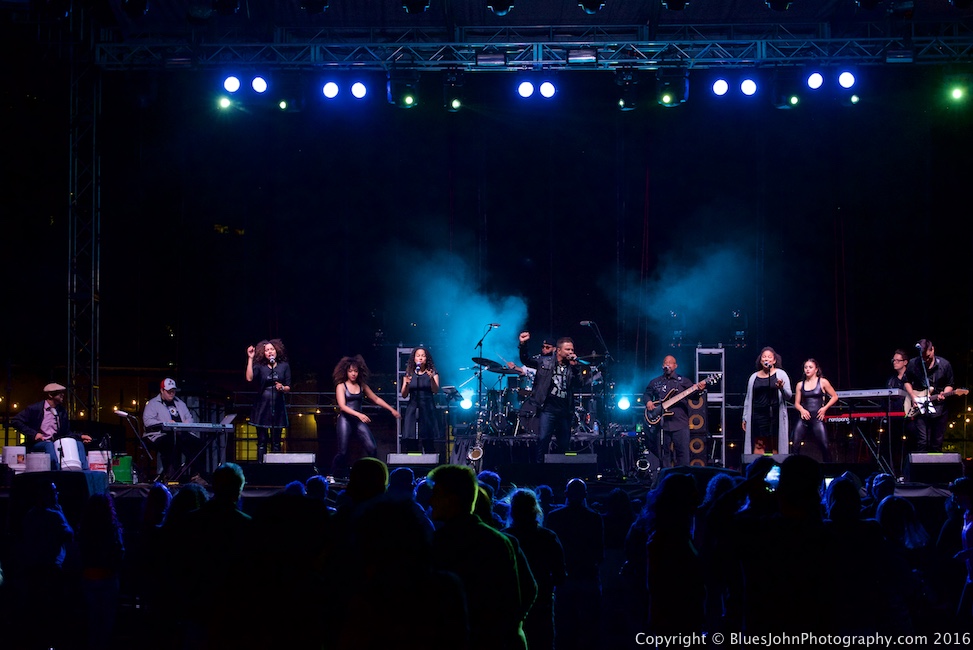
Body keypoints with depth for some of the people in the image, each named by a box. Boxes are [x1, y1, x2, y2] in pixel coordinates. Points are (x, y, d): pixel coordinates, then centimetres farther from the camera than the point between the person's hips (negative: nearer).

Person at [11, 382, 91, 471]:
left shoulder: (62, 411, 11)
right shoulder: (35, 408, -6)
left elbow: (66, 433, 17)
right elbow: (15, 421, -8)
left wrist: (80, 437, -3)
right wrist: (33, 434, -18)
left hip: (56, 444, 5)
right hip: (38, 443, -5)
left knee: (78, 444, -15)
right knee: (49, 445, -37)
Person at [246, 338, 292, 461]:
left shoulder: (284, 366, 5)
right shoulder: (259, 366, 1)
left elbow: (288, 388, 7)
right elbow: (249, 378, -18)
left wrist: (282, 388, -16)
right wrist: (250, 359, -17)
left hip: (277, 407, 1)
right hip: (262, 406, -1)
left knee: (276, 442, 2)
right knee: (262, 441, -1)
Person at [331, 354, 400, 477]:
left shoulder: (362, 386, 11)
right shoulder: (341, 386, -2)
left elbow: (376, 399, 17)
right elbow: (342, 406, -13)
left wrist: (392, 410, 10)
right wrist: (359, 415, -26)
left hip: (359, 420, 4)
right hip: (345, 420, -4)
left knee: (372, 448, -11)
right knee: (342, 452, -6)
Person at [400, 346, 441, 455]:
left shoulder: (432, 373, 8)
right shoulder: (409, 374, 12)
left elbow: (435, 391, -6)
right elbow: (404, 395, 7)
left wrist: (432, 379, -24)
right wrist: (406, 384, -13)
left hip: (428, 410, -1)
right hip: (412, 409, 1)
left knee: (428, 443, -8)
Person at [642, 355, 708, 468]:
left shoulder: (684, 381, 8)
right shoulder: (655, 382, 14)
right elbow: (646, 395, 21)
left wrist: (698, 389, -22)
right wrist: (648, 402, -1)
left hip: (680, 424, -2)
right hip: (662, 424, 2)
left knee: (683, 453, -6)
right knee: (664, 453, 6)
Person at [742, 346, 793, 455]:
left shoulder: (780, 374, 5)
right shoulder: (754, 377, 13)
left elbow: (789, 396, 1)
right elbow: (748, 399, 17)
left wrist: (781, 388, -20)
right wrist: (745, 418, 13)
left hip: (775, 415, -2)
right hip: (758, 416, 2)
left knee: (774, 447, -3)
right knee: (758, 445, -5)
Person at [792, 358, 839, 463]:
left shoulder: (823, 382, 4)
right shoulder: (800, 385, 12)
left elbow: (834, 397, 9)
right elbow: (797, 403, 15)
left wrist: (824, 408, -4)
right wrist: (802, 409, -7)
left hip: (817, 418, -3)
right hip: (804, 418, 3)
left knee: (824, 446, -9)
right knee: (796, 445, -10)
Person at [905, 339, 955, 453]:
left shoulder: (945, 365, -4)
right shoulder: (913, 364, -3)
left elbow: (949, 385, 6)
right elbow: (907, 382, 11)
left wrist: (943, 394, -14)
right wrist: (913, 397, -4)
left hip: (938, 409, 1)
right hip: (921, 409, -1)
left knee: (937, 444, 5)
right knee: (922, 442, -9)